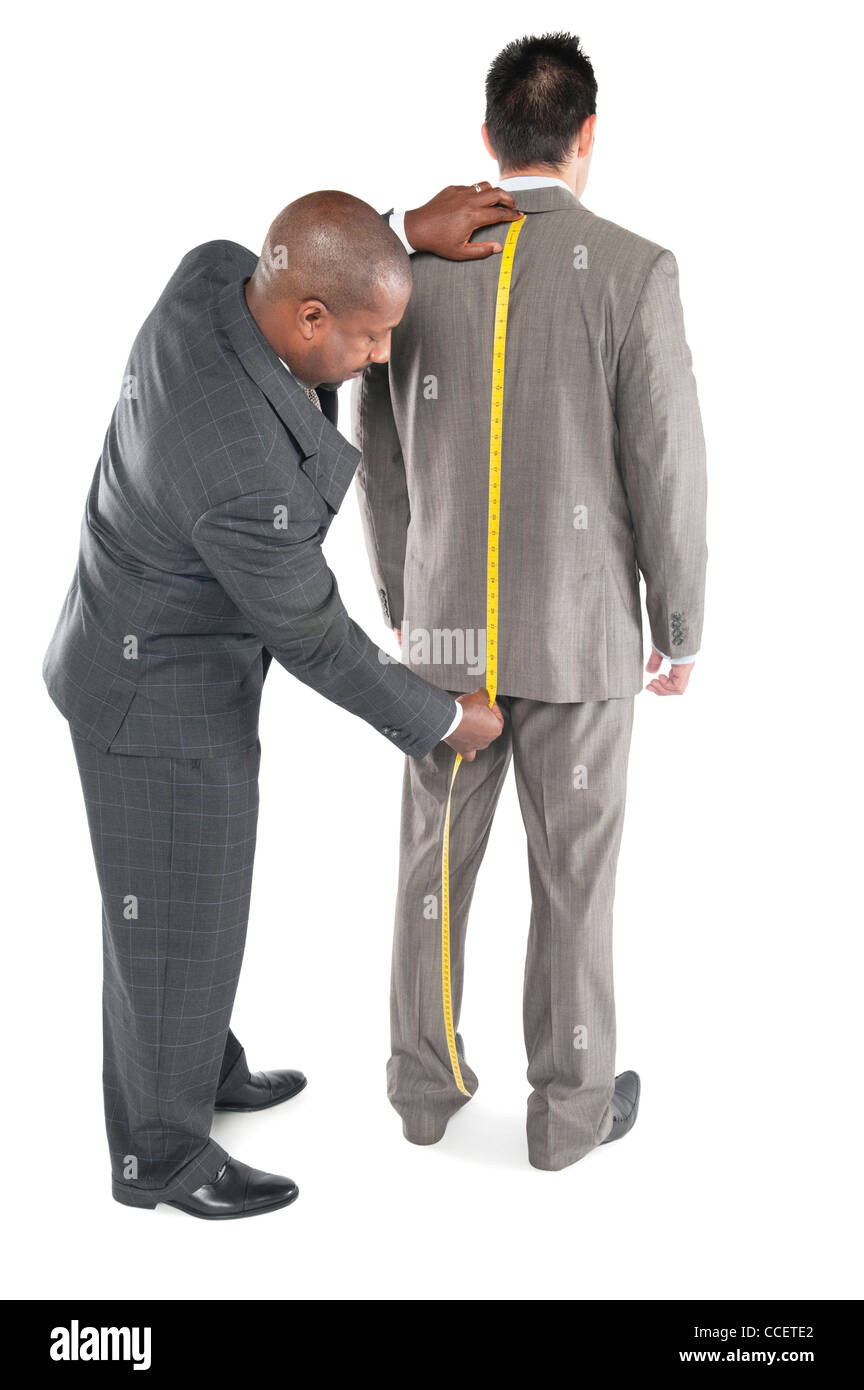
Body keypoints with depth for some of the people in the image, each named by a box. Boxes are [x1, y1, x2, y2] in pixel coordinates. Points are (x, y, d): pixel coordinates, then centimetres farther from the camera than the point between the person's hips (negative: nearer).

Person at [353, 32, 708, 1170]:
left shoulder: (412, 266, -3)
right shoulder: (634, 271, -14)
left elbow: (380, 460, 3)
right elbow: (665, 471, -12)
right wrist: (683, 629, 1)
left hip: (450, 620, 3)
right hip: (579, 629, -3)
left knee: (439, 858, 17)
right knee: (573, 875, 11)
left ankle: (428, 1083, 30)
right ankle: (568, 1106, 25)